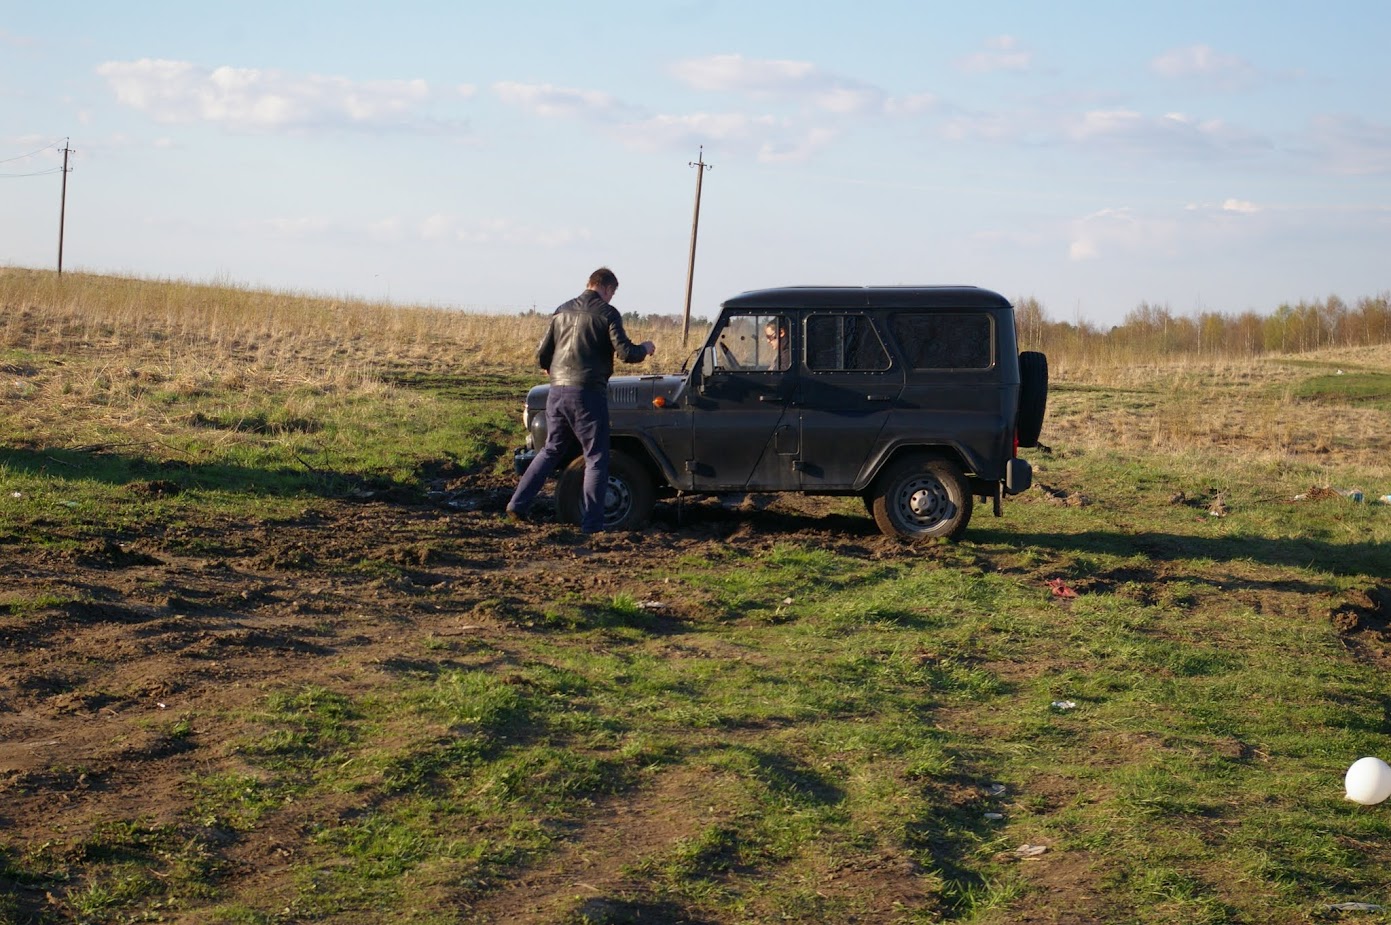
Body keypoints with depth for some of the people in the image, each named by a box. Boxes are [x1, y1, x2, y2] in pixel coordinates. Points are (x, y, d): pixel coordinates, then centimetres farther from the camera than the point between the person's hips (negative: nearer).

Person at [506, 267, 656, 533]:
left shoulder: (563, 311, 12)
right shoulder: (607, 313, -4)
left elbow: (542, 354, 13)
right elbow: (624, 352, -11)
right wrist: (645, 348, 10)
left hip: (557, 391, 6)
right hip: (588, 393, -6)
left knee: (552, 450, 21)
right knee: (596, 459, 3)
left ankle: (518, 504, 16)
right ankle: (591, 524, -1)